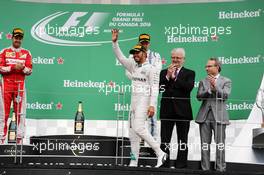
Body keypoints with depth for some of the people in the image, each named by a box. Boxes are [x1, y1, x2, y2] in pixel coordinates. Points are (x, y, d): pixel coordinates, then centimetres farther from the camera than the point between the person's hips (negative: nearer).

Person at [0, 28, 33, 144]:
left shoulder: (26, 53, 10)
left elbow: (29, 70, 5)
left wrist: (23, 68, -16)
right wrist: (13, 67, -15)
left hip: (20, 85, 1)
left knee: (20, 113, -1)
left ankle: (19, 138, 3)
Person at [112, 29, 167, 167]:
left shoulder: (150, 69, -6)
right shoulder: (133, 66, 15)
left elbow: (155, 88, -13)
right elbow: (120, 57, 11)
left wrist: (152, 105, -22)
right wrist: (114, 42, -1)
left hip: (144, 101, -8)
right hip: (133, 102, 8)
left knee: (139, 128, -21)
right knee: (132, 132, 4)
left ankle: (160, 153, -13)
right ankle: (134, 162, 6)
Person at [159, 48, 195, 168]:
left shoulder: (189, 73, 5)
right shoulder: (164, 72, 11)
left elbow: (189, 87, -14)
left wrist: (174, 77, -12)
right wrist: (167, 76, -12)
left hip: (182, 110, -2)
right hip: (167, 110, 2)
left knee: (183, 140, 4)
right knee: (164, 140, 3)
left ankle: (180, 165, 10)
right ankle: (164, 164, 9)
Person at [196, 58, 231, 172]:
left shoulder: (226, 81, 8)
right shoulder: (203, 82, 16)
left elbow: (225, 95, -7)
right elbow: (199, 96, 3)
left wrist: (215, 86, -17)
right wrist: (209, 90, -12)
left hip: (219, 115, -3)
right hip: (204, 116, 3)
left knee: (220, 143, -4)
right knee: (205, 144, 4)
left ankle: (220, 168, 1)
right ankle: (205, 168, 9)